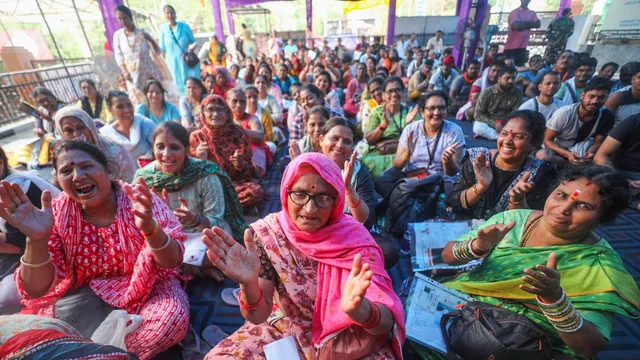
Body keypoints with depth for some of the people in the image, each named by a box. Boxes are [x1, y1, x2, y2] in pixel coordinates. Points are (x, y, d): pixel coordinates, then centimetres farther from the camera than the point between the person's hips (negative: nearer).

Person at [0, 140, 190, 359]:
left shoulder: (138, 200, -16)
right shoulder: (57, 215, -9)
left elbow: (172, 263, -24)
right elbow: (37, 290, -13)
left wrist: (150, 228, -45)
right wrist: (37, 240, -32)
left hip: (147, 286, -1)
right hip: (87, 294, 2)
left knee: (172, 319, -29)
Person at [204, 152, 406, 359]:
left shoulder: (354, 238, -21)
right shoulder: (267, 234, -17)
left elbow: (387, 321, -23)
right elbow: (258, 316, -16)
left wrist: (359, 309, -46)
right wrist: (249, 284, -38)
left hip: (348, 339, 1)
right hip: (287, 331, 1)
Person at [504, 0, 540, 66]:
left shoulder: (532, 13, 14)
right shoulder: (514, 12, -3)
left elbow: (538, 24, 0)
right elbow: (517, 25, -18)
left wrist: (523, 23, -9)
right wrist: (530, 24, -1)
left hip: (522, 46, 5)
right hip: (511, 46, -5)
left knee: (520, 66, 2)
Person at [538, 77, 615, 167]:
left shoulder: (607, 116, -11)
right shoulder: (564, 113, -23)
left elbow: (597, 143, -5)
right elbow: (547, 140, -18)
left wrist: (590, 153, -30)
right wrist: (567, 154, -35)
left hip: (582, 152, 3)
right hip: (559, 151, -2)